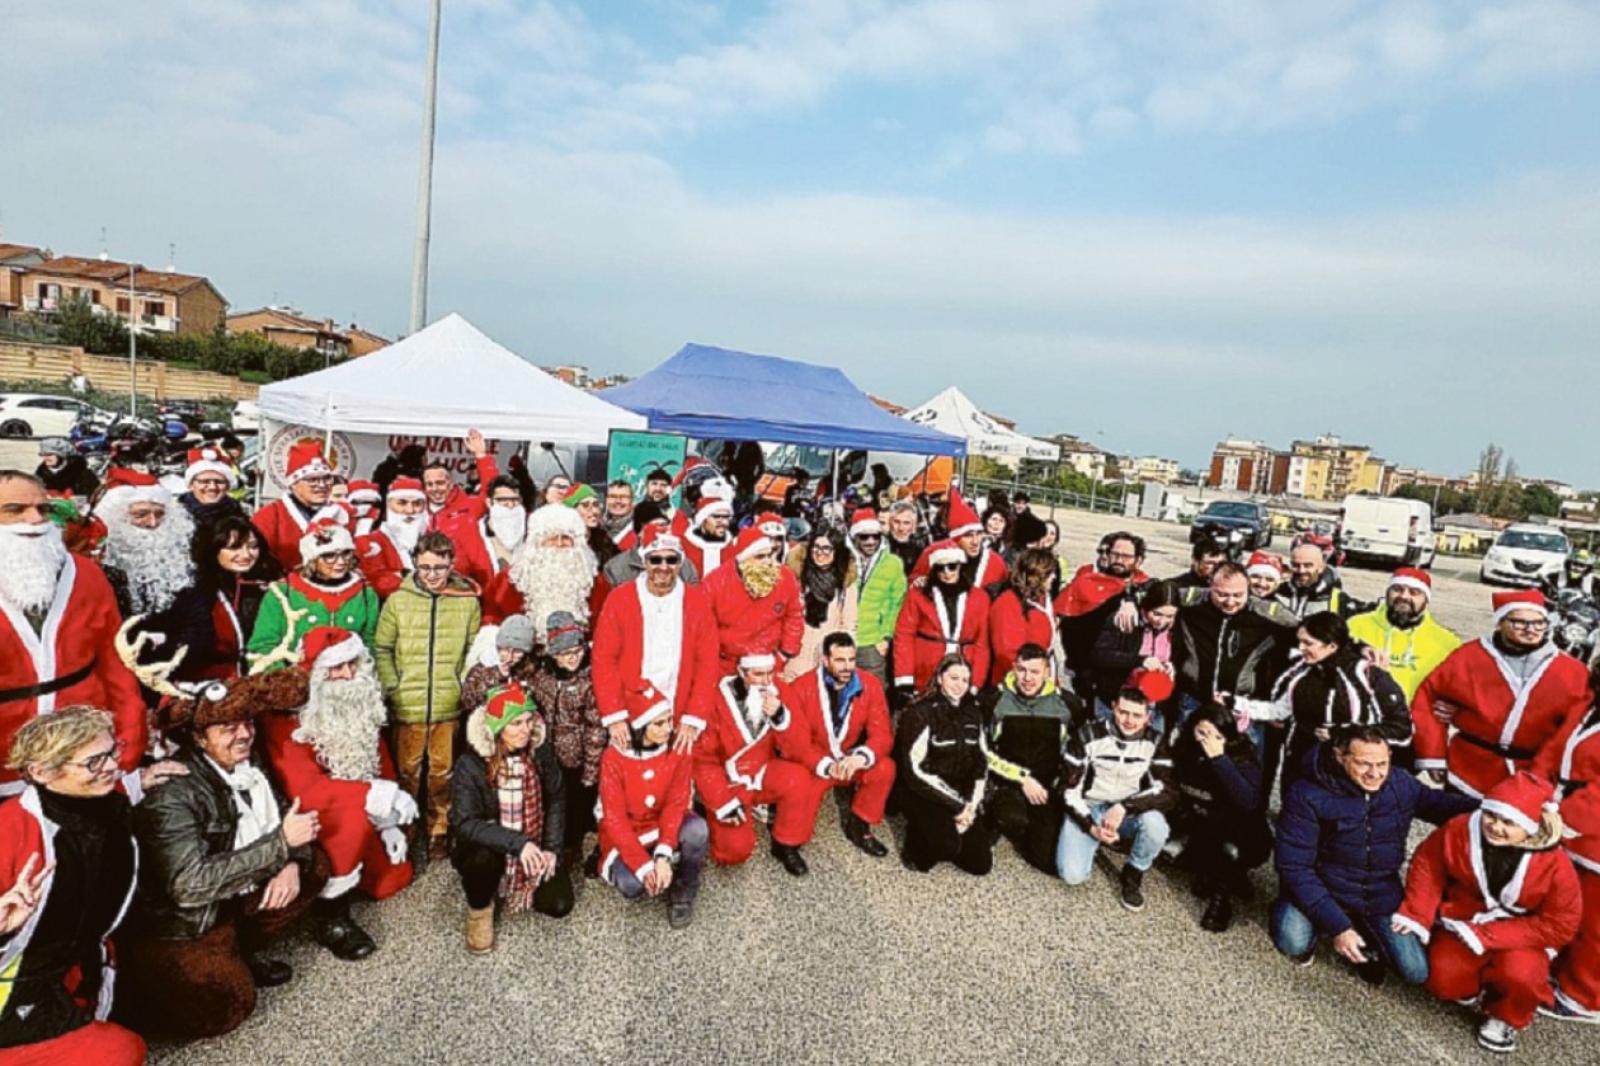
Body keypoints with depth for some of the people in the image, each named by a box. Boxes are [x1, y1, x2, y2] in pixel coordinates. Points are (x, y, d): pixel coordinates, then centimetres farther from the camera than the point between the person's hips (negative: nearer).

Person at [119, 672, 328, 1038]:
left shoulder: (244, 766, -5)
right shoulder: (173, 794, -25)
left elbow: (281, 813, 6)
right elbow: (190, 885, -30)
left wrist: (292, 861, -15)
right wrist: (281, 843, -29)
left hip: (230, 899, 7)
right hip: (176, 925, -7)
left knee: (313, 864, -2)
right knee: (230, 1002, -20)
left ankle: (242, 952, 11)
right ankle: (134, 988, 6)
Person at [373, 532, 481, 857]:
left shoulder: (468, 601, -1)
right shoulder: (398, 600, 0)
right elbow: (382, 649, 5)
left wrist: (466, 688, -2)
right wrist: (391, 688, -3)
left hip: (450, 708, 0)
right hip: (407, 707, 0)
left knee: (443, 772, 10)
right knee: (407, 772, 13)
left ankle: (438, 831, 28)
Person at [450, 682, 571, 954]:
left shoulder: (539, 752, -10)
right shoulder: (470, 764, -21)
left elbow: (556, 801, 0)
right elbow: (464, 824, -27)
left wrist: (551, 848, -10)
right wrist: (516, 842, -37)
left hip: (533, 847, 3)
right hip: (485, 846, -3)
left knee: (559, 905, -8)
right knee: (486, 857, -37)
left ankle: (517, 882, 23)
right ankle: (479, 907, -2)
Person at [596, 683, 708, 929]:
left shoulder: (678, 751, -13)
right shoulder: (614, 758, -18)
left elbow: (676, 805, -17)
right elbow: (615, 819, -18)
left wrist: (663, 855, -32)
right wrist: (644, 865, -27)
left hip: (666, 827, 1)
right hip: (627, 834, -1)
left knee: (697, 828, -32)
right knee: (631, 884, -30)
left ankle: (683, 890, -5)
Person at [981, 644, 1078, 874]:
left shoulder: (1067, 703, -1)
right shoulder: (993, 699, -9)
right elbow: (983, 751, -7)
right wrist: (1022, 778, -11)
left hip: (1049, 788, 3)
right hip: (1006, 784, -2)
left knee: (1051, 861, -9)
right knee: (1015, 820, -34)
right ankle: (996, 815, 2)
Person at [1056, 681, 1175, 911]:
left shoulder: (1156, 742, -9)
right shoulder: (1088, 735, -15)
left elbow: (1167, 793, -18)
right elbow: (1069, 789, -9)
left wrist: (1124, 807, -30)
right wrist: (1091, 827, -21)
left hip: (1130, 813, 2)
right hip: (1088, 809, -1)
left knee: (1155, 824, -34)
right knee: (1073, 874, -23)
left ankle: (1133, 874, -2)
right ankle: (1093, 842, 13)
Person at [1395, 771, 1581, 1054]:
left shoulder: (1555, 863, -23)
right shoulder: (1459, 830, -19)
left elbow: (1559, 926, -18)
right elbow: (1428, 863, -4)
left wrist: (1488, 936, -26)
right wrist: (1416, 914, -13)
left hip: (1523, 937, -2)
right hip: (1464, 923, 2)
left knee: (1518, 975, -32)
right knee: (1444, 982, -12)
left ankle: (1506, 1018, 3)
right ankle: (1479, 984, 25)